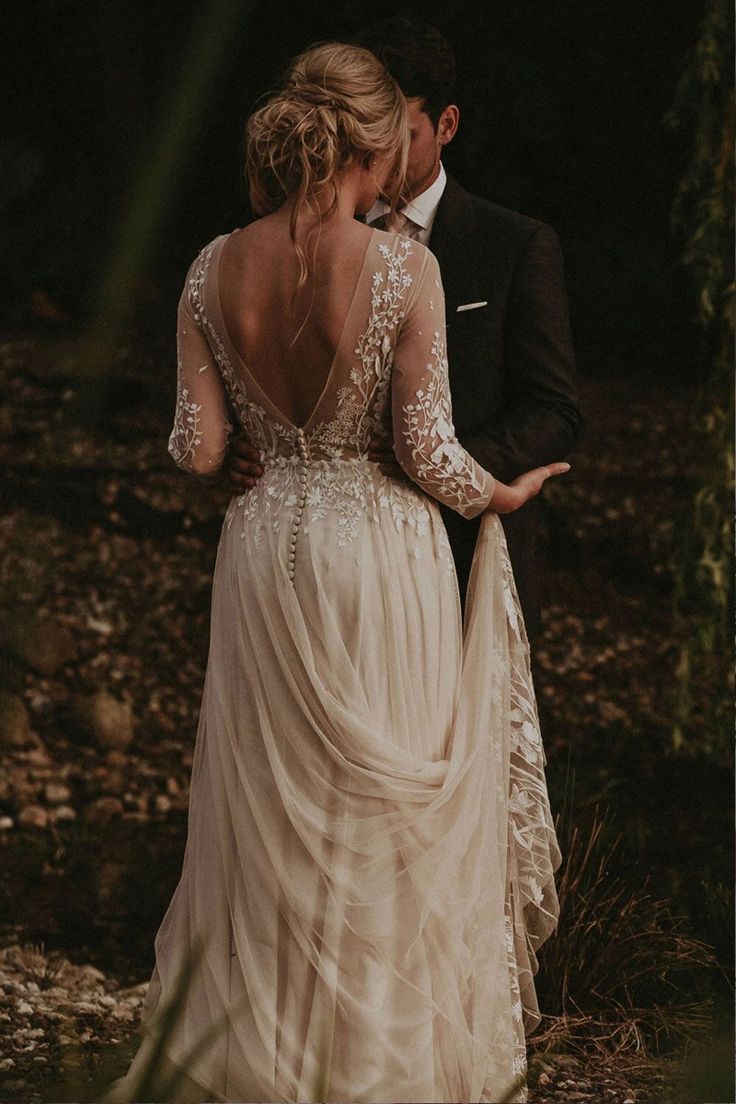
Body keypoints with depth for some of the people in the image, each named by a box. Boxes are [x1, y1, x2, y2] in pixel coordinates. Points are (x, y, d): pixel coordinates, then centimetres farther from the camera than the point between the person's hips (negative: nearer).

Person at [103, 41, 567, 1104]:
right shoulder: (404, 267, -16)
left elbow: (197, 449, -3)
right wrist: (501, 495, 6)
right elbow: (426, 453, -14)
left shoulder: (216, 269, -5)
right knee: (388, 816, 10)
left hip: (263, 550, 4)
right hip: (379, 554, -3)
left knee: (268, 812, 16)